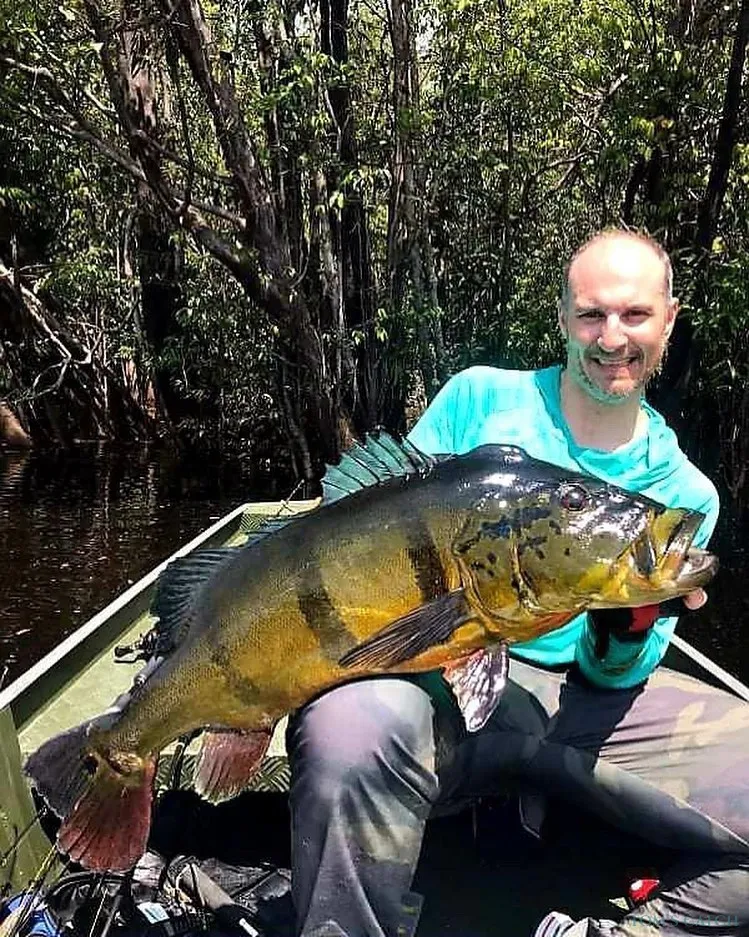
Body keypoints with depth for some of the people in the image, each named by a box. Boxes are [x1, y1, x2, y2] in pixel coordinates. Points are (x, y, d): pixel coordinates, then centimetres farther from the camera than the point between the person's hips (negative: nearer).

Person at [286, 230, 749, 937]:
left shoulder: (685, 492, 8)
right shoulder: (480, 397, 3)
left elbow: (616, 674, 7)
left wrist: (630, 623, -16)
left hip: (584, 704, 3)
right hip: (441, 673, -2)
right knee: (352, 731, -37)